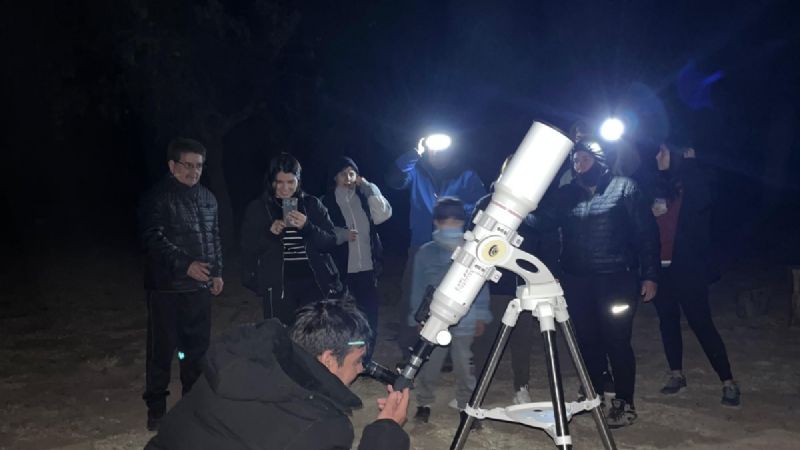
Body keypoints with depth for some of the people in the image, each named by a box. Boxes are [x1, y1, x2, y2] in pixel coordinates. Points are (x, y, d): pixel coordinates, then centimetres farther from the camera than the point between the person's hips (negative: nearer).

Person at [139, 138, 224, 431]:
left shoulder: (207, 198, 14)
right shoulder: (158, 197, -7)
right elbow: (155, 239, -17)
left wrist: (217, 272, 13)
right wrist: (185, 264, -25)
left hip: (199, 286, 6)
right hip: (167, 285, -6)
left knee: (198, 346, 12)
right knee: (163, 347, -1)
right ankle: (156, 408, 10)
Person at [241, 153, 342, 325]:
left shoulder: (312, 204, 6)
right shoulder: (257, 208, 4)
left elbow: (331, 242, 2)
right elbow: (248, 249, 3)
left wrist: (307, 227, -14)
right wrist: (269, 233, -14)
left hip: (315, 283, 1)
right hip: (278, 286, -1)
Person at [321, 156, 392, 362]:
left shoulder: (364, 196, 9)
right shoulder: (328, 201, 2)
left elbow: (383, 215, -7)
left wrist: (368, 188, -8)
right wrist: (342, 234, -20)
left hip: (367, 267, 2)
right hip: (342, 269, -2)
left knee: (370, 315, 4)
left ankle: (366, 360, 19)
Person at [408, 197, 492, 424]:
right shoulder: (426, 252, 0)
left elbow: (481, 286, 3)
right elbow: (418, 288, 5)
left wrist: (481, 316, 1)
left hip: (465, 322, 0)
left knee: (464, 366, 7)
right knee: (428, 365, 8)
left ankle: (467, 406, 22)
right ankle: (424, 403, 26)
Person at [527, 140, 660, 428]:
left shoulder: (624, 188, 0)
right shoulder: (567, 194, 11)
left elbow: (647, 232, -3)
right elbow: (542, 220, 0)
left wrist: (649, 275, -9)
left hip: (616, 278, -4)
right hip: (577, 280, 4)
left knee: (616, 341, -2)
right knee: (587, 340, 10)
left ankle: (624, 403, 11)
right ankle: (593, 395, 25)